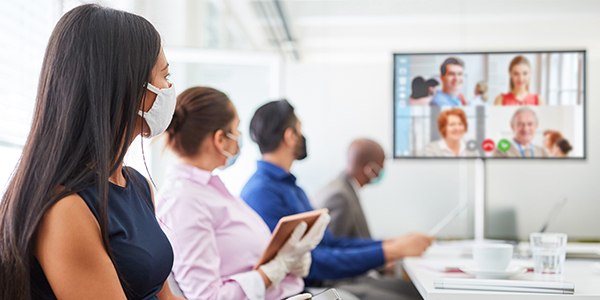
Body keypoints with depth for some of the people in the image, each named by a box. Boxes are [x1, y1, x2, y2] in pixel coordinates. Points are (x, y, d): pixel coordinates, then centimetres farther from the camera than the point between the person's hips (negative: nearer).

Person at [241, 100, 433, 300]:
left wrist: (391, 243, 7)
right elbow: (312, 262, -22)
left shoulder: (289, 186, 14)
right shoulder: (262, 193, -17)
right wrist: (393, 251, -18)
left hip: (325, 283, 9)